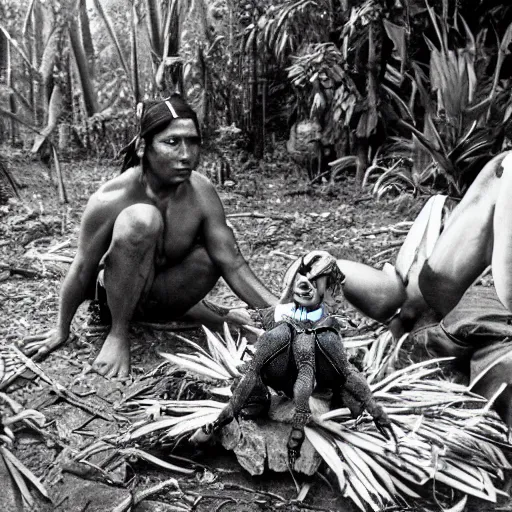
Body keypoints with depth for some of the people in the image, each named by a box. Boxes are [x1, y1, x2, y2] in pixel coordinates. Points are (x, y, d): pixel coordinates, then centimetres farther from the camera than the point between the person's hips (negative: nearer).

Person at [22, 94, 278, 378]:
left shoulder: (202, 193, -17)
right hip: (115, 295, -3)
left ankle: (190, 310, 6)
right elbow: (83, 269, -16)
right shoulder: (111, 199, -28)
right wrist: (61, 330, -4)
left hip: (164, 290, 4)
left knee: (219, 248, -23)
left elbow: (233, 265, -15)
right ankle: (118, 333, -17)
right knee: (141, 219, -33)